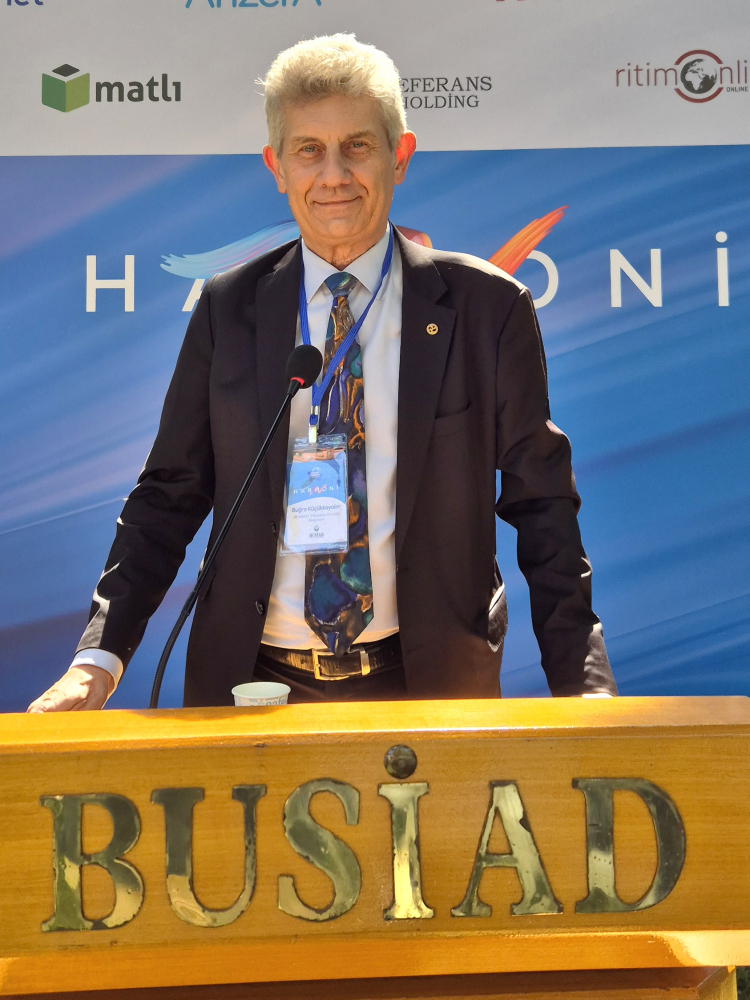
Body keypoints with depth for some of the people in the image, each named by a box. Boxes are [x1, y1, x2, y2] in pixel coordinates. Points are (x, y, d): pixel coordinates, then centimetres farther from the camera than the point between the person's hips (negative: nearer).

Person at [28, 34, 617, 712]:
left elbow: (543, 506, -1)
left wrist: (583, 684, -9)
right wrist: (99, 659, -8)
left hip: (428, 685, -1)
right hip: (251, 684, 2)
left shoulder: (489, 307, -3)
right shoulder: (227, 310, 2)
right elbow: (171, 494, 4)